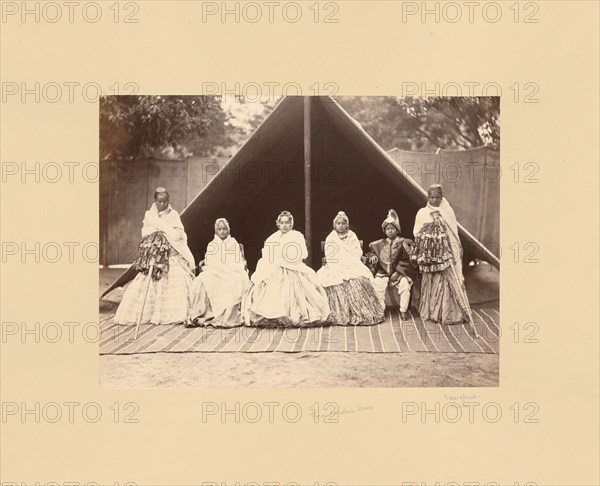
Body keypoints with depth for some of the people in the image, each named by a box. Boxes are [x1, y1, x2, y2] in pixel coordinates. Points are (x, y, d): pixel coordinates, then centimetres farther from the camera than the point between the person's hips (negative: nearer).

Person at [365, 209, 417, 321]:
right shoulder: (380, 244, 10)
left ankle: (403, 311, -16)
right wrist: (372, 257, -4)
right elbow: (372, 252, 21)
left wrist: (397, 272, -14)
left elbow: (406, 261, -4)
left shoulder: (403, 243, 0)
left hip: (399, 273, -2)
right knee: (377, 283, -27)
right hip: (383, 273, 2)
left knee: (405, 283, -31)